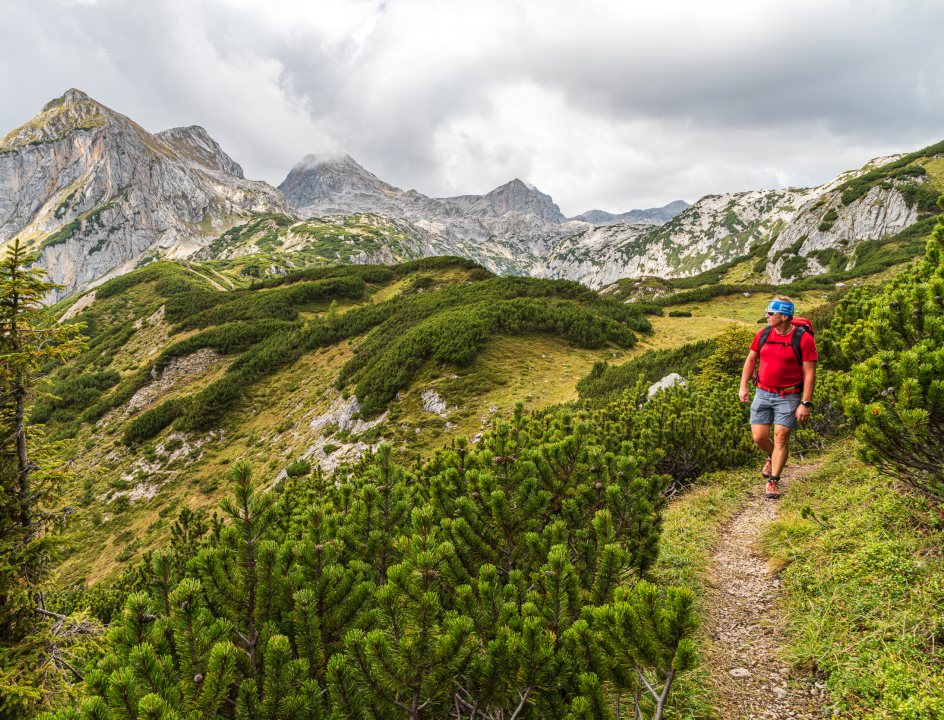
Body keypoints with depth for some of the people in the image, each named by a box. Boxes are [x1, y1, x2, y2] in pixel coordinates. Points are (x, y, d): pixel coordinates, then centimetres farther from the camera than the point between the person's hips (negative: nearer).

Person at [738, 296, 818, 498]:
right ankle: (772, 458, 36)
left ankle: (773, 481, 7)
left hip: (789, 396, -4)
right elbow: (750, 360, 13)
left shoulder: (804, 339, -11)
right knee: (759, 437, 1)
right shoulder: (763, 334, 1)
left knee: (781, 437, -6)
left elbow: (810, 373, -10)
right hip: (763, 393, 4)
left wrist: (806, 404, -14)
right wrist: (743, 386, 6)